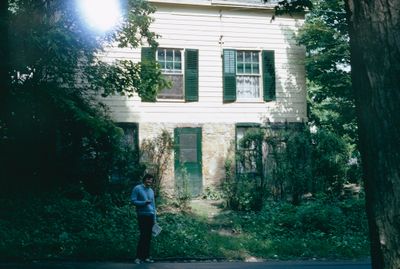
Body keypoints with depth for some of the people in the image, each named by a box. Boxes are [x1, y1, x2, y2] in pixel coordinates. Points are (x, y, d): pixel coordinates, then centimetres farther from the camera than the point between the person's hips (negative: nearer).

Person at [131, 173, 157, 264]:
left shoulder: (151, 191, 17)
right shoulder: (137, 188, -1)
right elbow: (133, 201, -7)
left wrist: (154, 218, 16)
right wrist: (144, 202, -18)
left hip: (150, 216, 6)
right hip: (142, 215, -6)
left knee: (148, 237, 5)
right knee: (143, 236, -11)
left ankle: (146, 257, 11)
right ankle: (138, 257, -4)